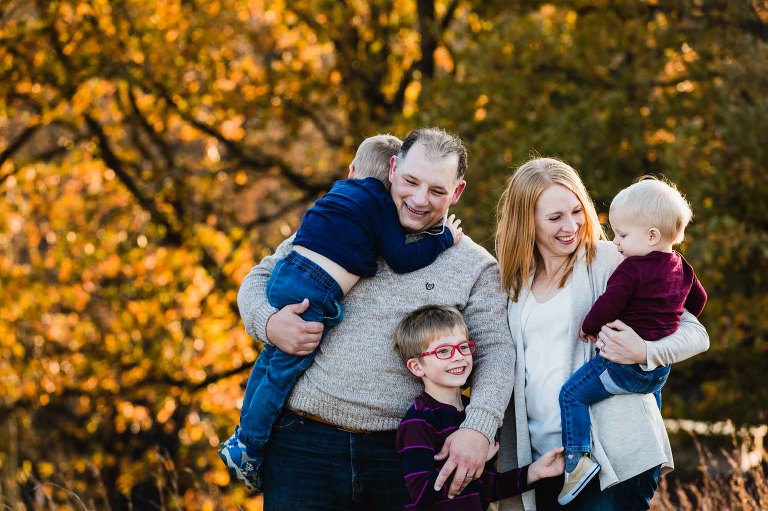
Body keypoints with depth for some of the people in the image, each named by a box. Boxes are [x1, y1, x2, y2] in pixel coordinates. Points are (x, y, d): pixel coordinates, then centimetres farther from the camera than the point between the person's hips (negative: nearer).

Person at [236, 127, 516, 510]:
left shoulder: (475, 266, 7)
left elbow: (495, 352, 0)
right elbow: (261, 276, 16)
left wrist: (478, 428, -18)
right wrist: (268, 324, -8)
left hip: (399, 453, 0)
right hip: (306, 444, 0)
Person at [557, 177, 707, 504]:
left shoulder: (631, 269, -19)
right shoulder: (680, 267, 7)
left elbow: (608, 305, -21)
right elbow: (698, 299, 23)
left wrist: (588, 328, -3)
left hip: (625, 363, -9)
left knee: (572, 394, -6)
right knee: (651, 392, 38)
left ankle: (576, 461, -17)